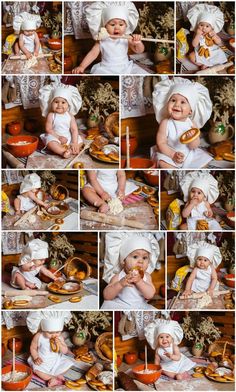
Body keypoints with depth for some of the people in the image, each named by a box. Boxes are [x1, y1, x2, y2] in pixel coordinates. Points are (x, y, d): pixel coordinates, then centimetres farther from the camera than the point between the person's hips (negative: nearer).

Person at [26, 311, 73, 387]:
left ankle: (52, 377, -14)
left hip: (56, 360, 3)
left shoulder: (59, 338, -13)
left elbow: (65, 351, -11)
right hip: (42, 362, -3)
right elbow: (33, 348, -5)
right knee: (36, 369, -30)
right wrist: (36, 358, -20)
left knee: (68, 363, -14)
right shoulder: (38, 336, -19)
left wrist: (59, 344, -29)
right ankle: (54, 378, -24)